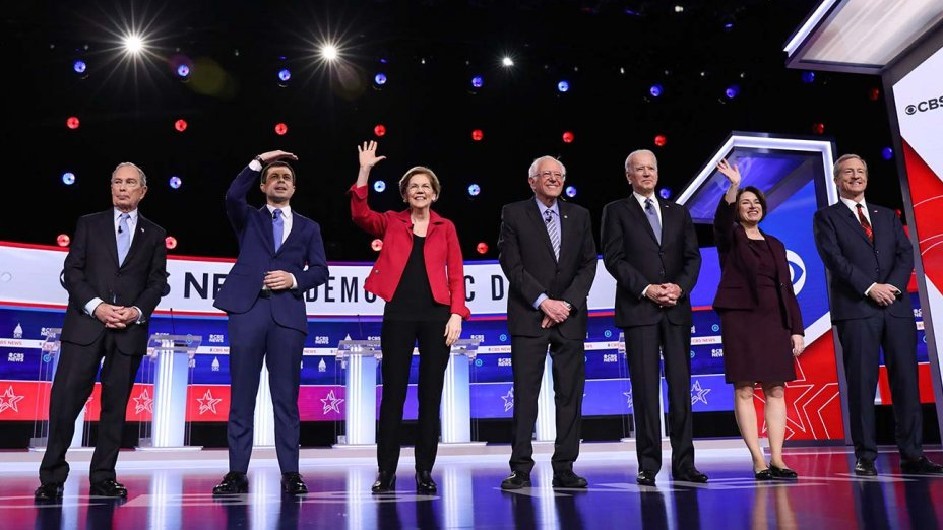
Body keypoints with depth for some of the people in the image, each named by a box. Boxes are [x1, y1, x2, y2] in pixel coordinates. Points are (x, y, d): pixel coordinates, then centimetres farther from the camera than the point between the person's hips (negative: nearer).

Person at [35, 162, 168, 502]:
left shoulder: (154, 235, 14)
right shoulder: (89, 224, 12)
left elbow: (157, 283, 7)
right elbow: (72, 272, 4)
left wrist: (137, 311, -10)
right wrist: (96, 306, -10)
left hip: (130, 330, 1)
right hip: (85, 324, -1)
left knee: (115, 406, 5)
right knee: (66, 400, -5)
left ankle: (103, 478, 14)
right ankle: (52, 478, 6)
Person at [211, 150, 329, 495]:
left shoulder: (308, 227, 17)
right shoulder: (249, 219, 16)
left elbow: (320, 270, 9)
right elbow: (232, 197, -7)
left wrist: (294, 279, -8)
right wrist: (258, 162, -8)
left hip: (288, 312, 0)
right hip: (247, 309, 0)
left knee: (286, 396, 1)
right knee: (242, 395, 1)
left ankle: (290, 473, 5)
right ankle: (237, 472, 7)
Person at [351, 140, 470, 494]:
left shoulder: (446, 227, 11)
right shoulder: (391, 222, 11)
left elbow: (456, 275, 6)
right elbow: (360, 215, -8)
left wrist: (457, 314, -5)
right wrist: (365, 170, -12)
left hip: (437, 315, 1)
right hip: (399, 314, -1)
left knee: (431, 394, 4)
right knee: (393, 393, 1)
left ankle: (425, 472, 14)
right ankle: (386, 471, 10)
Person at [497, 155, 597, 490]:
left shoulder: (579, 216, 13)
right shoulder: (514, 214, 4)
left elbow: (588, 264, 7)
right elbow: (511, 265, -4)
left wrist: (566, 303, -6)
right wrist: (543, 302, -12)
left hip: (570, 317, 3)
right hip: (529, 317, -3)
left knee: (570, 395, 3)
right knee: (525, 395, -3)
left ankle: (564, 469, 11)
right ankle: (521, 469, 4)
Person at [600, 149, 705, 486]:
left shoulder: (678, 212, 18)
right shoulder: (616, 211, 7)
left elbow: (693, 257, 11)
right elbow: (614, 258, -3)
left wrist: (680, 286, -7)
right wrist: (646, 289, -12)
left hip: (677, 309, 3)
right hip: (638, 309, -3)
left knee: (681, 386, 2)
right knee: (645, 389, -2)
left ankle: (683, 464, 9)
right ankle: (648, 465, 4)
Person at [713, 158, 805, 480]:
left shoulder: (775, 245, 17)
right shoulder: (730, 237, 6)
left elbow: (787, 288, 13)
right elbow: (722, 218, -19)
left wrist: (796, 329, 6)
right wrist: (733, 186, -34)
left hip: (773, 321, 4)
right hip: (740, 318, -4)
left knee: (775, 390, 1)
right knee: (744, 390, -5)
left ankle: (777, 459, 4)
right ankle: (758, 460, -3)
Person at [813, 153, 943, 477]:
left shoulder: (887, 216, 21)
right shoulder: (827, 217, 8)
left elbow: (906, 254, 10)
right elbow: (834, 259, -5)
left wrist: (893, 285, -8)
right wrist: (870, 288, -14)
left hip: (897, 306, 4)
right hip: (855, 309, -4)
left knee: (907, 381, 1)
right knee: (861, 384, -4)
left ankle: (912, 455, 6)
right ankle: (865, 457, 1)